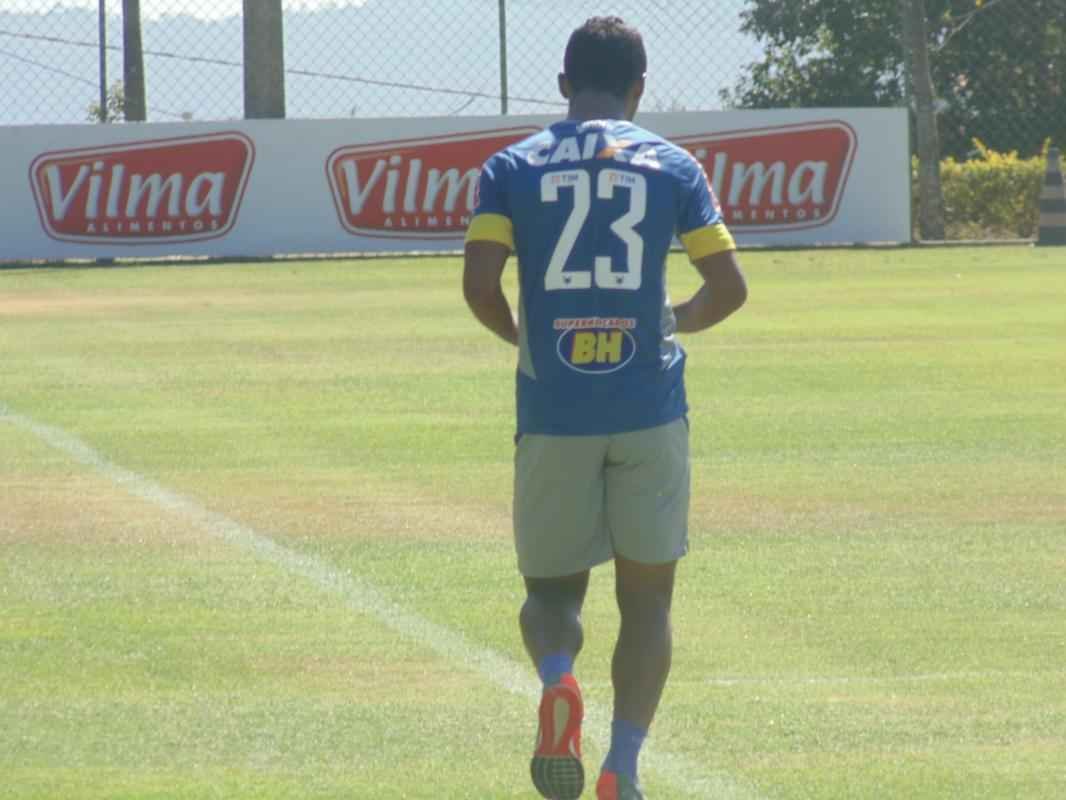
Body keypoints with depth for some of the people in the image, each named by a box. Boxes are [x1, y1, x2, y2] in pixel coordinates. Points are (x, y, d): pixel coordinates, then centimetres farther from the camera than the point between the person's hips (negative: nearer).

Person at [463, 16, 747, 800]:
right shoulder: (671, 166, 4)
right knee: (647, 595, 10)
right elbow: (729, 288, 1)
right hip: (649, 409, 0)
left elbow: (479, 284, -8)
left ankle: (557, 679, -20)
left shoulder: (512, 169, 3)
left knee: (552, 587, 14)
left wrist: (520, 334, 12)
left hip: (553, 412, 0)